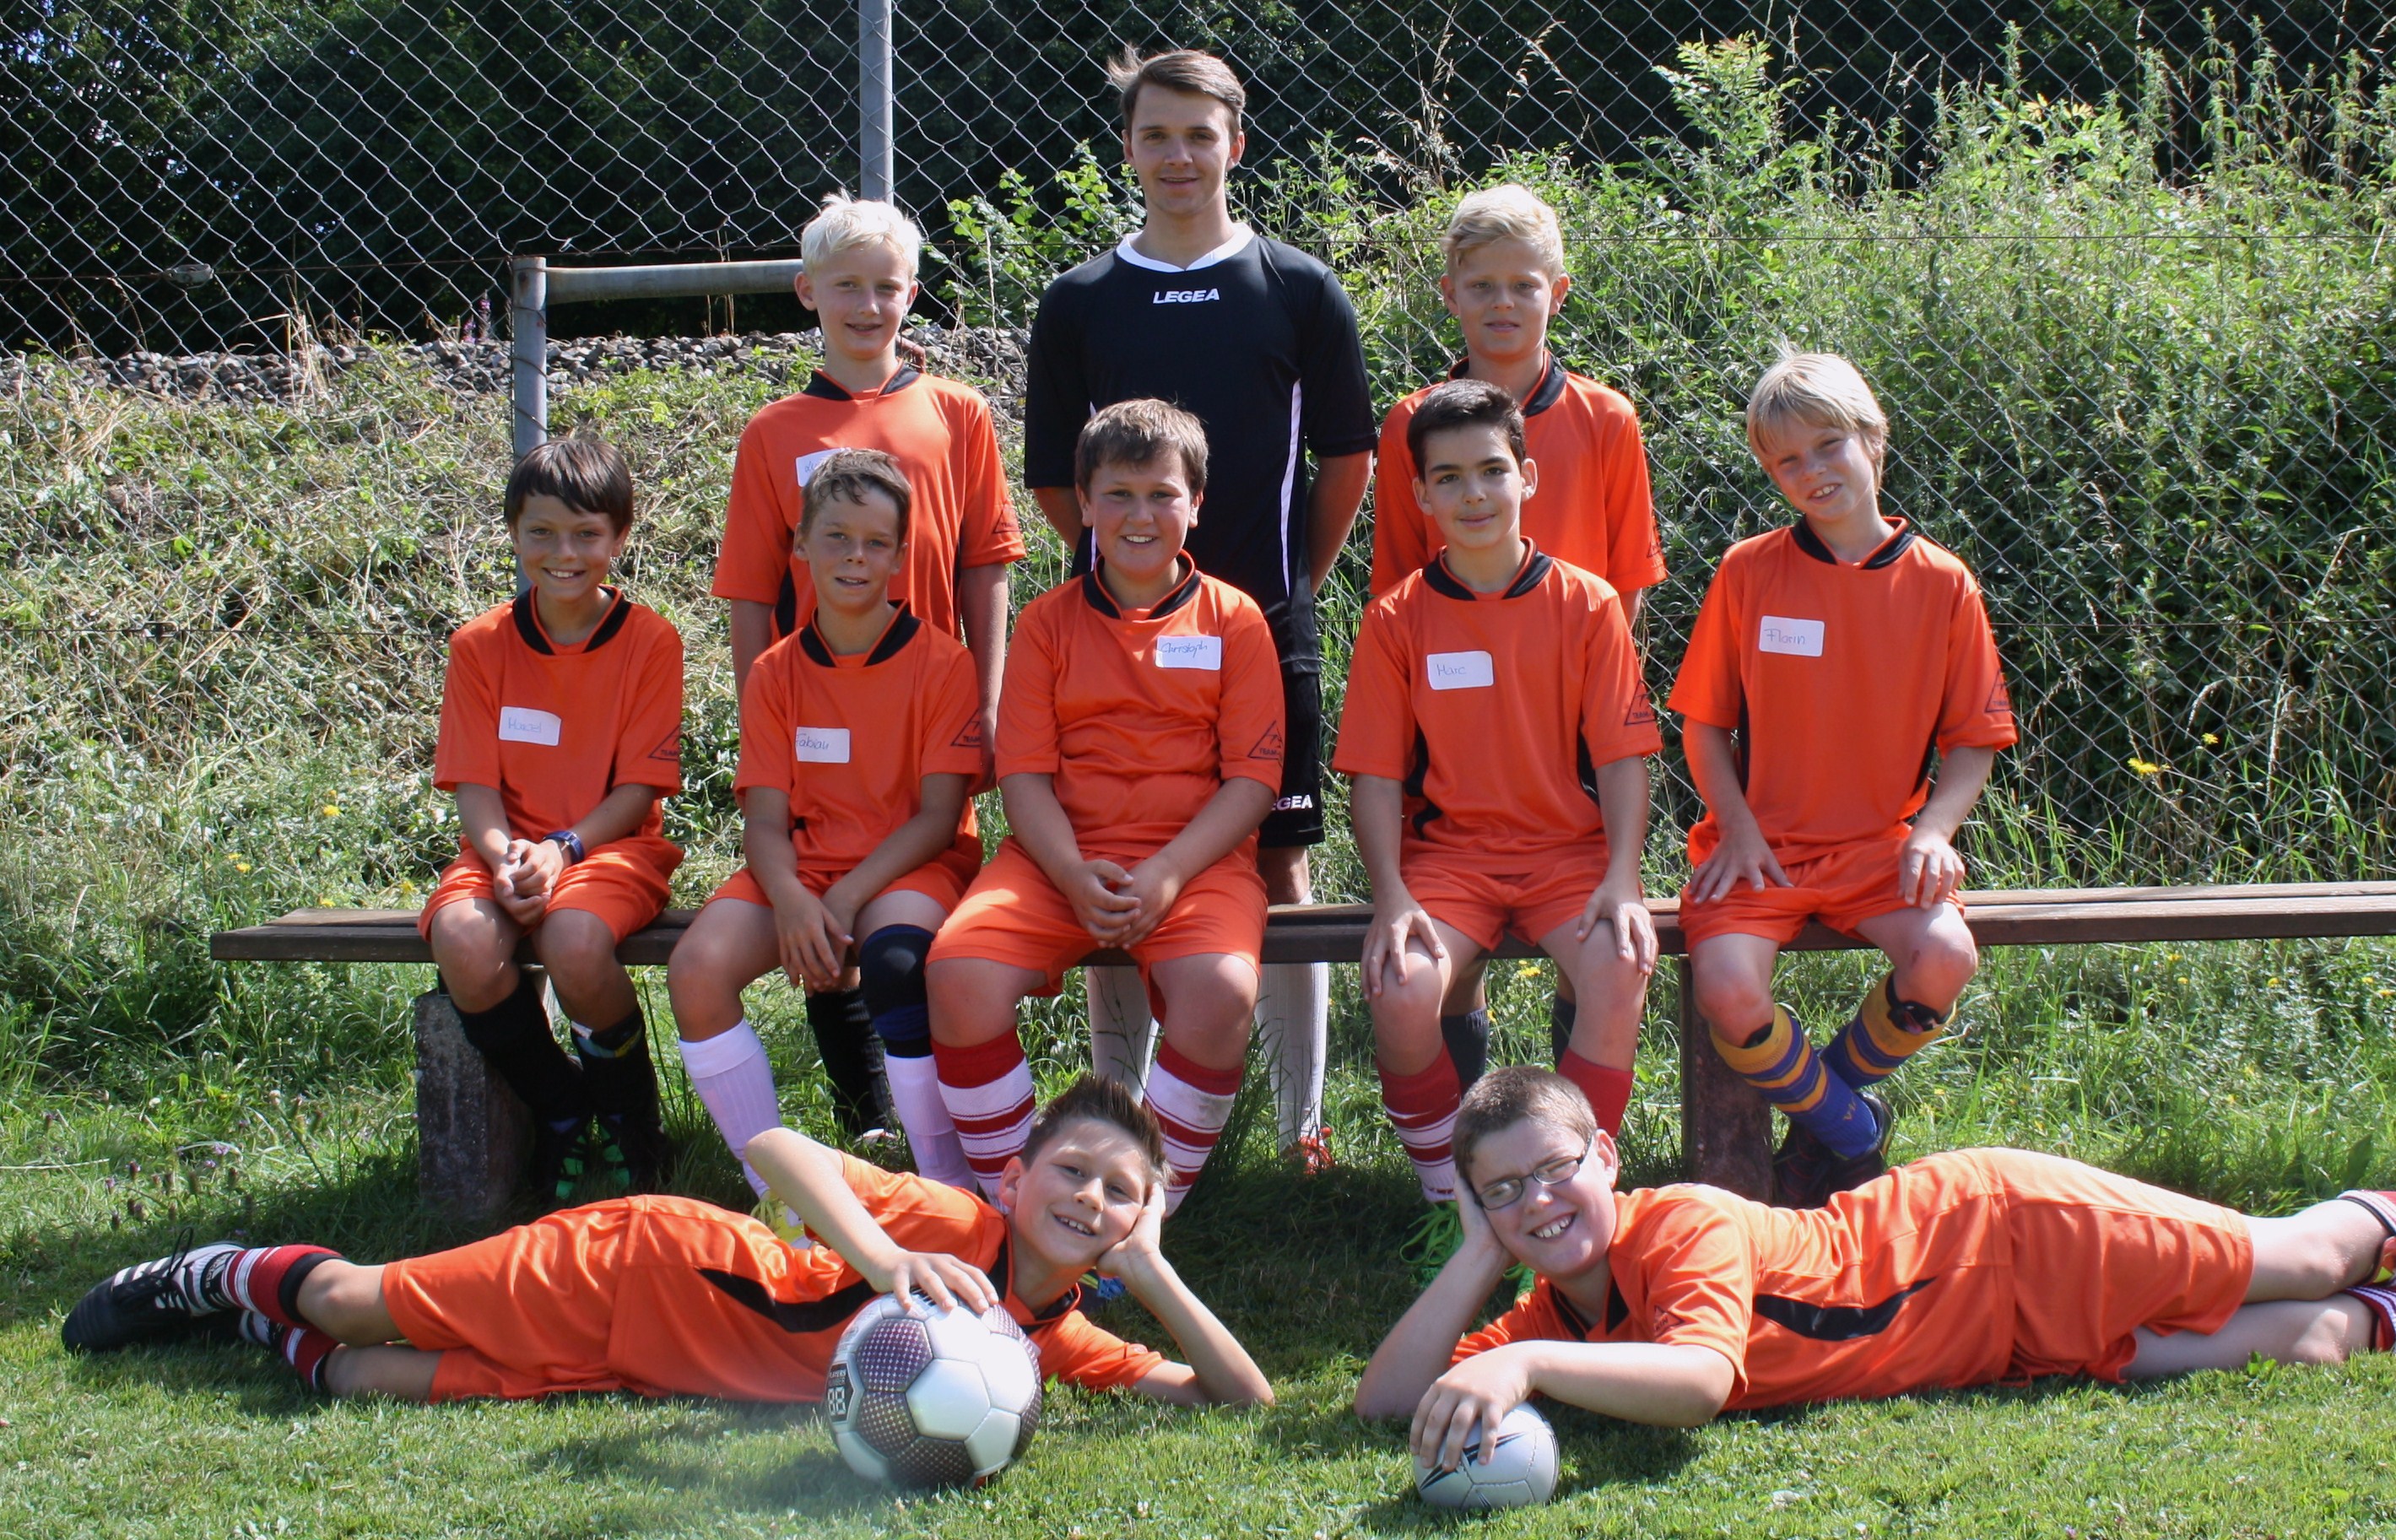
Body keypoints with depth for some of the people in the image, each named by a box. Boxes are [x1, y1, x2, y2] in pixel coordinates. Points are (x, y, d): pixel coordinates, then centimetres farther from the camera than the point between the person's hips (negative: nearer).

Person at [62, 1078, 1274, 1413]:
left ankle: (299, 1352, 37)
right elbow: (780, 1147, -35)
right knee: (359, 1305, 8)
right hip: (650, 1269, -5)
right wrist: (885, 1263, -49)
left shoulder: (1057, 1343, -7)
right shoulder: (955, 1226, -25)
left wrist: (1155, 1275, -23)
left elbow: (1241, 1398, -10)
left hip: (652, 1367, 5)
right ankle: (243, 1277, 38)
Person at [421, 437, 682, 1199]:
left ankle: (628, 1109, -4)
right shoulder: (481, 644, 5)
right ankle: (559, 1111, -4)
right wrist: (503, 854, -20)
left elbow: (640, 785, -5)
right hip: (510, 846, 2)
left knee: (576, 941, -37)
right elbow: (474, 785, 1)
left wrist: (563, 847, -20)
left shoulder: (650, 640, -1)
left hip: (611, 845, -2)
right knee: (464, 944, -32)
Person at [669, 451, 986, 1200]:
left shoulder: (942, 664, -2)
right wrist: (791, 899, -20)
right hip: (799, 871, 4)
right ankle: (777, 1189, -16)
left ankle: (951, 1193, -25)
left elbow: (939, 815, -6)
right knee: (697, 968, -26)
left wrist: (847, 897, -18)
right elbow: (765, 820, 2)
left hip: (909, 867, -4)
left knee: (894, 960, -39)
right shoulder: (775, 674, 8)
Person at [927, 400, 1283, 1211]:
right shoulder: (1048, 621, 11)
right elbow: (1024, 773, 5)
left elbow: (1252, 779, 1)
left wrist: (1166, 874, -15)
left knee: (1220, 989, -34)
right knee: (960, 971, -27)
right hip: (1061, 856, 2)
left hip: (1195, 857, -1)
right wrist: (1074, 876, -15)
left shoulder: (1232, 620, 7)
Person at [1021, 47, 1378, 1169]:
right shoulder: (1080, 305, 5)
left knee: (1279, 869, 2)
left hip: (1267, 627, -1)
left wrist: (1291, 582, 8)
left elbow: (1348, 459, 8)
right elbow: (1053, 481, 11)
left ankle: (1302, 1119, 10)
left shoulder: (1299, 292, 3)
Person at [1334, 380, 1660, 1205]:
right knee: (1402, 990, -29)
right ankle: (1448, 1199, -6)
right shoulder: (1398, 619, 3)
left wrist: (1622, 879, -14)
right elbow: (1376, 773, 1)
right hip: (1445, 852, 0)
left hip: (1569, 849, 0)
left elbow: (1622, 756, 0)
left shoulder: (1586, 604, 3)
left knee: (1620, 974, -30)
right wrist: (1391, 894, -14)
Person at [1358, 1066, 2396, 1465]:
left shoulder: (1688, 1227, -31)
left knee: (2298, 1265, 12)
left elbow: (1700, 1380, -50)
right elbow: (1388, 1403, -15)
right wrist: (1481, 1253, -22)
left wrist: (1525, 1367, -58)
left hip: (2010, 1231, -5)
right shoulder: (1551, 1322, -9)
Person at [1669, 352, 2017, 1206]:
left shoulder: (1941, 584, 1)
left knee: (1944, 959, -29)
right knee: (1728, 991, -29)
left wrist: (1933, 829, -11)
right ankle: (1849, 1130, 1)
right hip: (1762, 843, -1)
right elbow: (1703, 723, 6)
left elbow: (1974, 741, 6)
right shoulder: (1748, 571, 1)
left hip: (1880, 845, 1)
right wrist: (1738, 828, -8)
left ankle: (1830, 1088, 3)